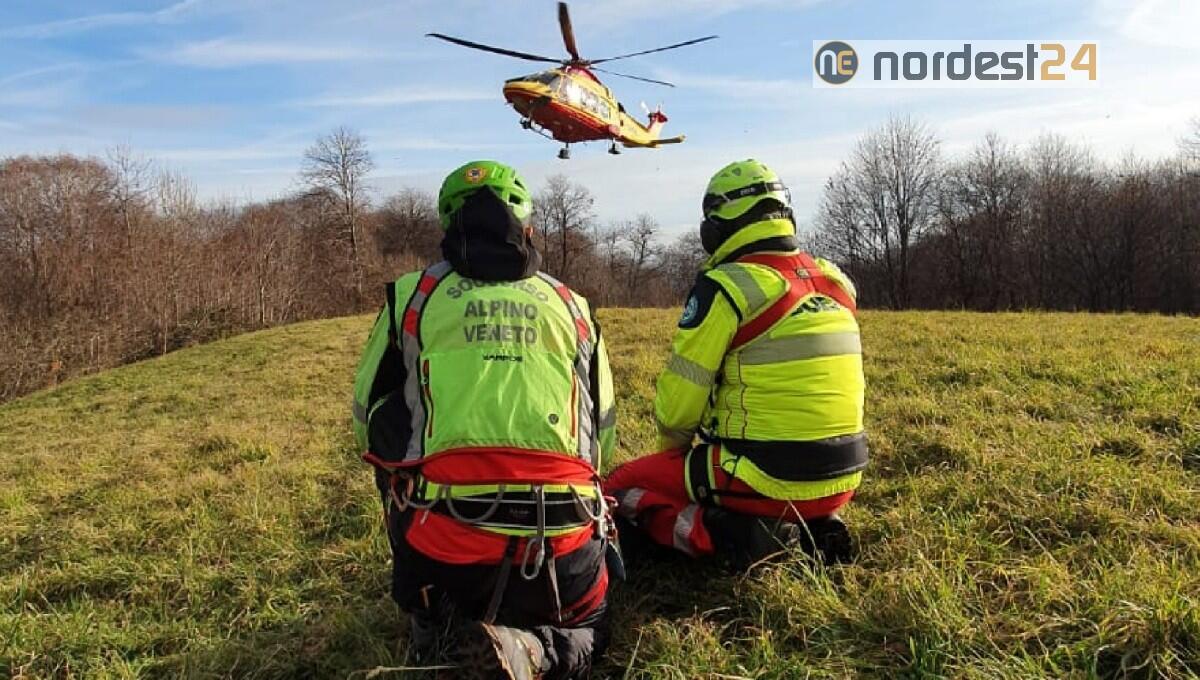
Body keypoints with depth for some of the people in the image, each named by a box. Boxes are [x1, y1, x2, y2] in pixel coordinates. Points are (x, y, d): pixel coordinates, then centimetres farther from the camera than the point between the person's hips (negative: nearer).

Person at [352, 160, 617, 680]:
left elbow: (369, 422, 15)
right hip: (562, 540, 0)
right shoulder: (571, 306, 13)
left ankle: (450, 638, 1)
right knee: (585, 633, 28)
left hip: (444, 543, 1)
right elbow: (603, 436, 18)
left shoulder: (411, 297, 9)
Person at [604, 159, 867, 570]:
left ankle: (736, 535, -8)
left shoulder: (725, 286, -13)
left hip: (766, 479, -6)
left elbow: (679, 400, -9)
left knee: (622, 487, 9)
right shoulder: (835, 281, 7)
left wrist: (673, 450, 10)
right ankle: (813, 528, 11)